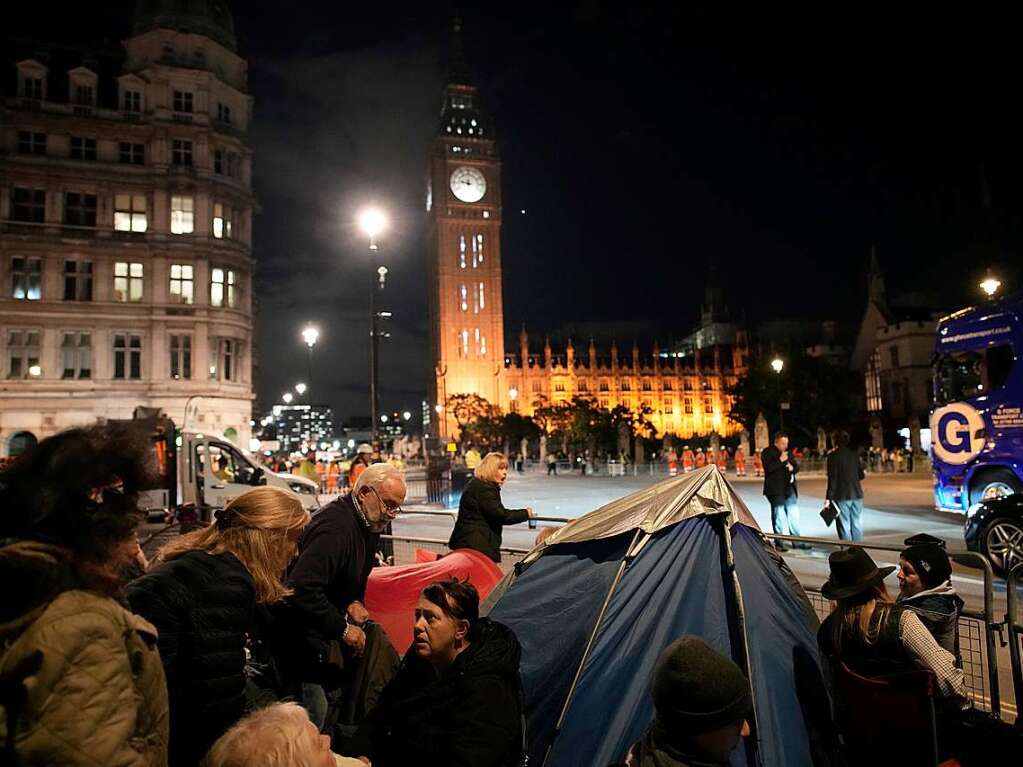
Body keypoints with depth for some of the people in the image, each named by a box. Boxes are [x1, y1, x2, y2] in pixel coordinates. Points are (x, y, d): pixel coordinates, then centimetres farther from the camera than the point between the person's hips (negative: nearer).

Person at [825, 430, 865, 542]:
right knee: (857, 524, 12)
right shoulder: (854, 454, 5)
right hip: (857, 494, 5)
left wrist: (829, 497, -10)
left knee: (844, 525, 1)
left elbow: (832, 478, -13)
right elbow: (861, 475, 11)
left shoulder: (833, 455, -10)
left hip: (842, 496, -5)